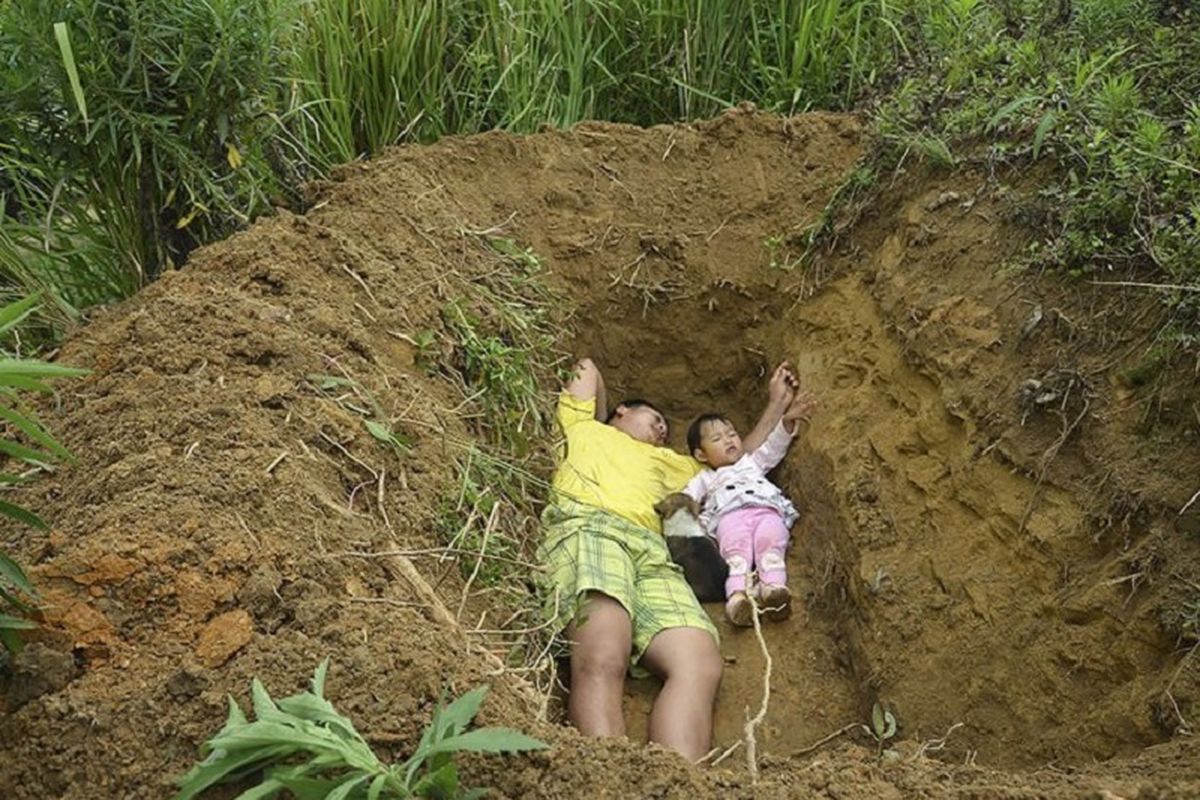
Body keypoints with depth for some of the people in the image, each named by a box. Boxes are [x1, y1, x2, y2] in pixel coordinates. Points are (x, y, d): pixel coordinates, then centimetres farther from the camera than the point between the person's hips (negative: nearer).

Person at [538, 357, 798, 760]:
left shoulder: (667, 461, 48)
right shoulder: (584, 427, 37)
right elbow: (587, 369, 45)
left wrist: (775, 406, 55)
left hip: (651, 551, 5)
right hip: (586, 525, -4)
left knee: (700, 663, -29)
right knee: (603, 660, -36)